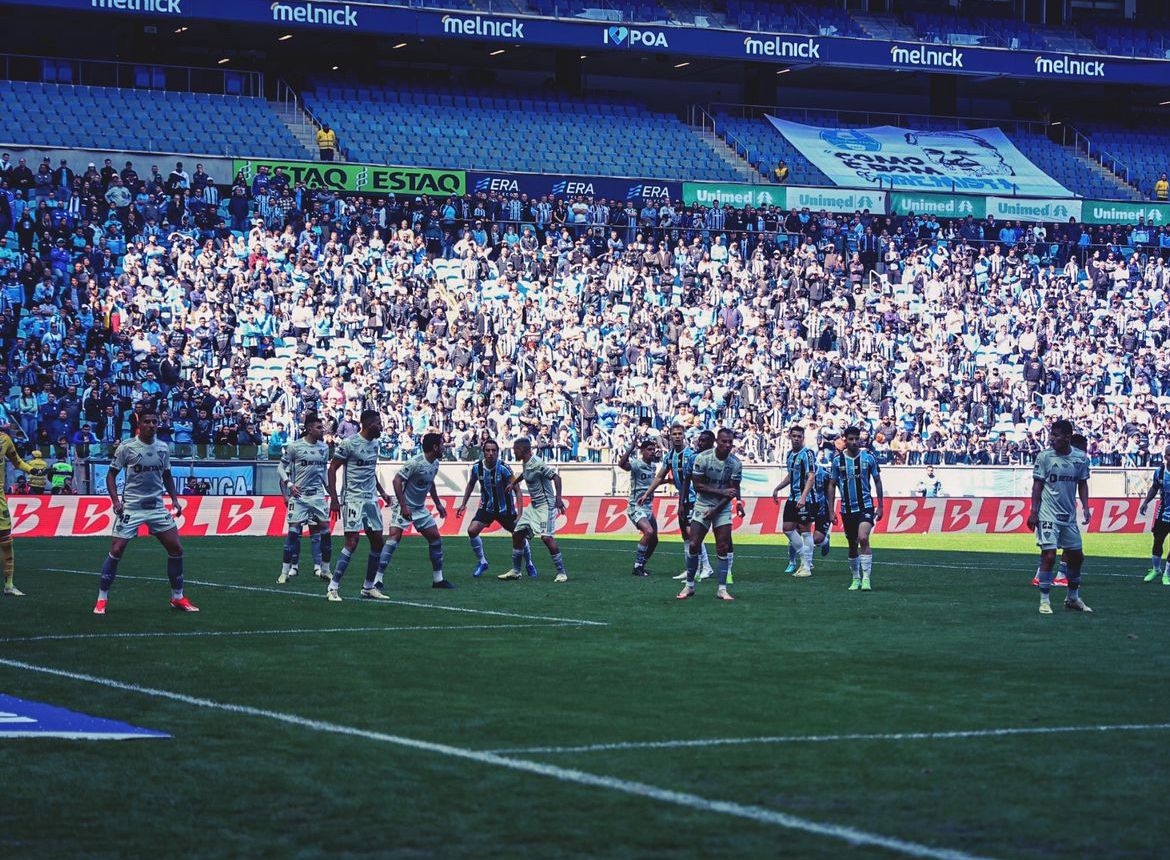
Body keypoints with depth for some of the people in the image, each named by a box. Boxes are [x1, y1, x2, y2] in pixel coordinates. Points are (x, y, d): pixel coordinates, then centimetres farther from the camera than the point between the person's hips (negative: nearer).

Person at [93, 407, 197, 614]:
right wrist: (115, 500, -13)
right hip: (130, 507, -4)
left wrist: (175, 499, 6)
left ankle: (177, 597, 14)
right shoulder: (127, 447, -7)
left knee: (176, 549, -1)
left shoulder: (163, 448, 5)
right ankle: (102, 599, 3)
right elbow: (111, 474, -1)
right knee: (116, 551, -10)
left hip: (157, 507, 4)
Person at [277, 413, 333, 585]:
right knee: (294, 531, -9)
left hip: (318, 495, 5)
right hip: (298, 494, -5)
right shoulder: (294, 446, -6)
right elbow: (281, 468, 0)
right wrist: (289, 484, -14)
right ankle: (286, 572, -4)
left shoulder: (324, 447, 9)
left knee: (324, 531, 2)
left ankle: (324, 570, 14)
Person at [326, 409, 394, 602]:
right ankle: (332, 588, -10)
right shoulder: (349, 443, -13)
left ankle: (368, 588, 16)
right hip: (353, 499, -8)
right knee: (352, 542, -14)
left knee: (378, 542, 6)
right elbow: (332, 469, -10)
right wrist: (334, 499, -15)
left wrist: (381, 491, 20)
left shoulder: (375, 443, 11)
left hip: (371, 499, 8)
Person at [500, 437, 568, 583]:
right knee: (517, 534, 10)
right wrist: (513, 483, 36)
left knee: (547, 537, -19)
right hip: (533, 505, 10)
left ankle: (561, 573, -10)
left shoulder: (537, 464, -19)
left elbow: (556, 477, -24)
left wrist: (558, 498, -32)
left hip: (545, 505, -10)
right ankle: (515, 571, 20)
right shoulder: (525, 464, 8)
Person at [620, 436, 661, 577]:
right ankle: (637, 566, -17)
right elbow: (622, 464, -34)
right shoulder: (637, 464, -14)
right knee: (649, 532, -25)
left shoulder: (653, 466, 9)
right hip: (636, 507, -8)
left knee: (654, 540, 9)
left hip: (649, 508, 8)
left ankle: (641, 566, 25)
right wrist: (632, 447, -38)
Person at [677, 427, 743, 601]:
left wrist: (716, 509, -13)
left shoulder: (735, 463, -7)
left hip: (723, 508, 1)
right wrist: (721, 491, -19)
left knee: (723, 547, -6)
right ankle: (689, 586, 7)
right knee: (694, 545, -7)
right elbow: (698, 486, -12)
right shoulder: (702, 458, -13)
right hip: (702, 505, -1)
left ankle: (722, 589, 0)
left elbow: (733, 491, -5)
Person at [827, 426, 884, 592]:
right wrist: (831, 510, 4)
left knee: (863, 538, -22)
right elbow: (832, 485, 8)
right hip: (847, 509, 3)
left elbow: (877, 481, 6)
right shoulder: (838, 460, 1)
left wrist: (880, 506, 3)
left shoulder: (869, 458, -2)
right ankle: (856, 579, 24)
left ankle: (866, 578, -21)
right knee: (852, 546, 8)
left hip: (865, 506, -2)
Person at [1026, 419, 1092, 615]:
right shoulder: (1045, 456, -7)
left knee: (1077, 556, 10)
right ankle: (1044, 600, -3)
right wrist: (1033, 511, -9)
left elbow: (1082, 484, 12)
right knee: (1049, 555, -11)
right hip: (1048, 515, -4)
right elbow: (1037, 485, -5)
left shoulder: (1081, 458, 3)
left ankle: (1073, 598, 26)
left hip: (1069, 516, 4)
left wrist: (1085, 507, 0)